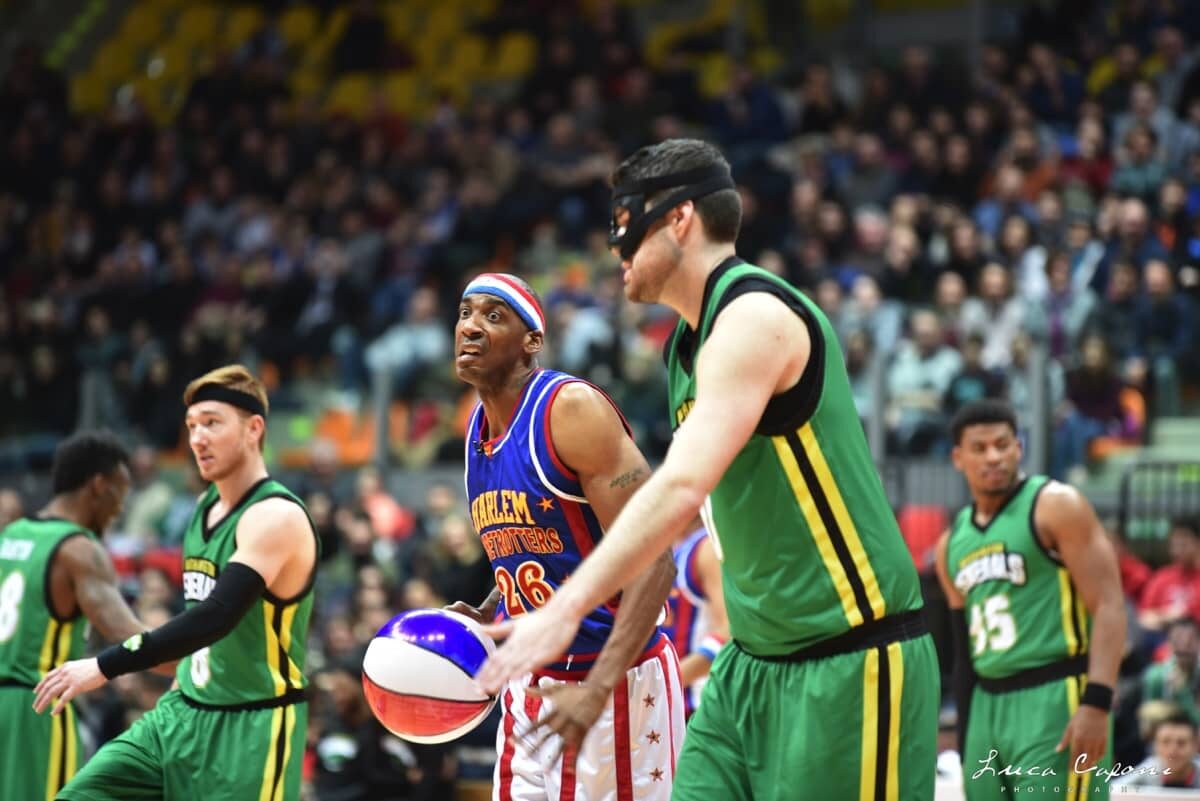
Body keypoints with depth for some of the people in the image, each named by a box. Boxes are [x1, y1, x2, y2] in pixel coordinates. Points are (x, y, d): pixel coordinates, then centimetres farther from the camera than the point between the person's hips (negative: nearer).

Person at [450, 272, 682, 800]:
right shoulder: (479, 427, 10)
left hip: (615, 681, -8)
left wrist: (597, 688, -30)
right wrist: (483, 620, 6)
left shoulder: (573, 410, -15)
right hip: (530, 687, 8)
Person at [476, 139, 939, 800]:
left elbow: (683, 489, -28)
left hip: (850, 663, -9)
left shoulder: (755, 317, -17)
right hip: (755, 659, 9)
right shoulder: (688, 345, 13)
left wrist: (566, 610, -31)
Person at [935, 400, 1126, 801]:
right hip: (988, 704, 7)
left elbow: (1108, 606, -12)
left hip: (1055, 698, -7)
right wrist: (965, 738, 20)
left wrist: (1096, 702, -23)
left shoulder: (1056, 506, -5)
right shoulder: (953, 542, 15)